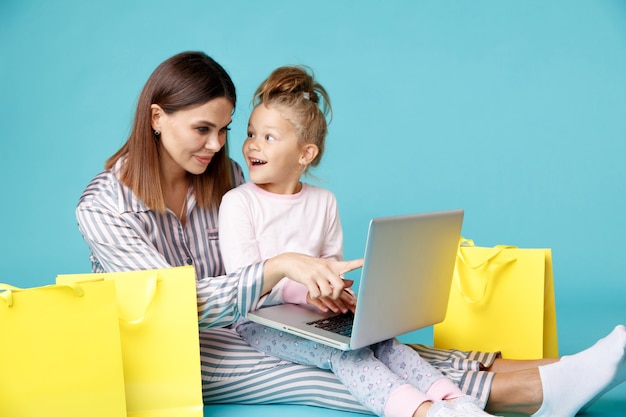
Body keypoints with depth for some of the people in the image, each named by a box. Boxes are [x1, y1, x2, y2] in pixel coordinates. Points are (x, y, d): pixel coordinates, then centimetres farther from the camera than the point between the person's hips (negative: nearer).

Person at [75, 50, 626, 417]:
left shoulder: (224, 176, 4)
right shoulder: (104, 206, -14)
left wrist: (314, 286, -15)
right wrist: (279, 268, -36)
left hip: (235, 322, 5)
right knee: (317, 369, -29)